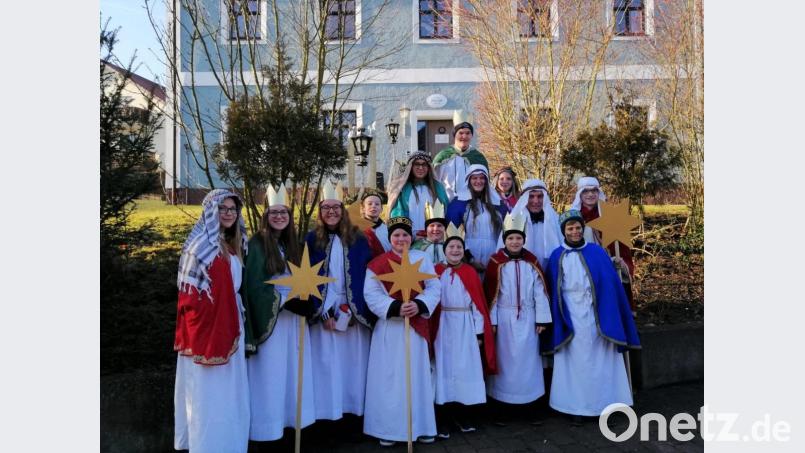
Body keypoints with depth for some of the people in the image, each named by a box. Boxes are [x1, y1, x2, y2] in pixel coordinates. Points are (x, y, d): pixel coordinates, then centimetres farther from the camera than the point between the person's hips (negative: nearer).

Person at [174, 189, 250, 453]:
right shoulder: (199, 244, -13)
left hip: (229, 323, 8)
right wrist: (198, 328, -16)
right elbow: (188, 292, -15)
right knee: (207, 390, 3)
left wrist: (236, 319, 14)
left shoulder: (234, 244, 10)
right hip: (206, 323, -8)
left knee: (230, 387, 16)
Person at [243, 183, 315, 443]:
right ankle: (268, 424, 12)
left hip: (293, 317, 7)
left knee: (292, 370, 10)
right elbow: (254, 286, -15)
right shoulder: (257, 244, -9)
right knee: (271, 374, -1)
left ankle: (290, 418, 22)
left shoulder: (290, 245, 12)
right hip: (270, 319, -7)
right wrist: (286, 301, -20)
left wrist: (304, 302, 0)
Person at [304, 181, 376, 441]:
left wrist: (352, 310, -10)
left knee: (353, 364, 3)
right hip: (323, 315, -1)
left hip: (353, 315, 1)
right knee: (328, 365, 1)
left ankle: (353, 420, 12)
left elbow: (367, 278, 1)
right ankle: (331, 419, 11)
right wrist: (324, 313, -10)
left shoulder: (358, 240, 4)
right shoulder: (312, 240, 3)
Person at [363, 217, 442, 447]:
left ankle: (421, 426, 22)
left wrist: (420, 305, -18)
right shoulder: (377, 264, -1)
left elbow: (434, 287, 0)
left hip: (416, 326, 2)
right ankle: (387, 428, 15)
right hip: (389, 326, -1)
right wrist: (395, 307, -22)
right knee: (389, 376, 3)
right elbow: (371, 294, -9)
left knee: (417, 375, 9)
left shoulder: (422, 258, 5)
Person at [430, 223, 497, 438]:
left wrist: (479, 332, -3)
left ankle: (465, 417, 20)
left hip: (466, 328, 1)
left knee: (466, 369, 5)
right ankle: (443, 421, 10)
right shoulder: (437, 271, 1)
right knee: (445, 369, 3)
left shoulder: (470, 273, 3)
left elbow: (478, 303, 1)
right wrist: (431, 330, -6)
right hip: (443, 328, -1)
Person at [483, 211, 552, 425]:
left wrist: (542, 318, -2)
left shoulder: (532, 261, 4)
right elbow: (490, 293, -5)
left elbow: (540, 291, 3)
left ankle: (529, 403, 17)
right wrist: (491, 321, -8)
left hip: (527, 318, 2)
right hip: (504, 318, -2)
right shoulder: (496, 262, -4)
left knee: (528, 359, 6)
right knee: (505, 359, 4)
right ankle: (501, 407, 12)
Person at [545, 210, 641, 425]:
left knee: (599, 359, 5)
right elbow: (553, 290, 6)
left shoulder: (597, 252, 2)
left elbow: (610, 284, 2)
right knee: (575, 361, 5)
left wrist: (608, 315, -4)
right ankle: (577, 407, 12)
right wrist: (557, 319, 1)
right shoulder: (557, 256, 4)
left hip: (595, 314, 0)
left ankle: (601, 402, 17)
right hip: (570, 315, 0)